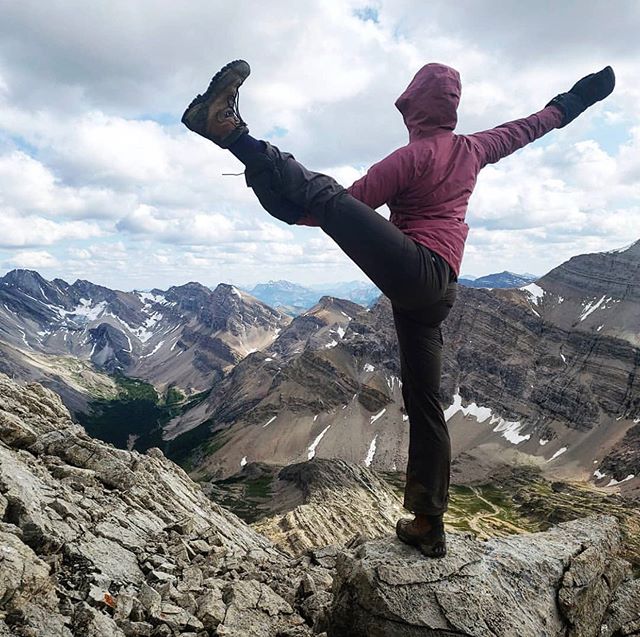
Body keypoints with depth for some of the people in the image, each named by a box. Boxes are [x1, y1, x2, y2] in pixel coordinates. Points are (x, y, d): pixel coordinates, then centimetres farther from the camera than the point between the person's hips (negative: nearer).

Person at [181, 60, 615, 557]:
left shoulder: (411, 157, -2)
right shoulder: (473, 150, 18)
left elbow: (350, 204, -6)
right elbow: (528, 127, 33)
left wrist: (297, 210, 6)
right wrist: (574, 100, 49)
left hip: (413, 269, -7)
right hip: (440, 290, 8)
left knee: (324, 194, -19)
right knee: (423, 399, 10)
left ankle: (230, 129, -40)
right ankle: (429, 523, 17)